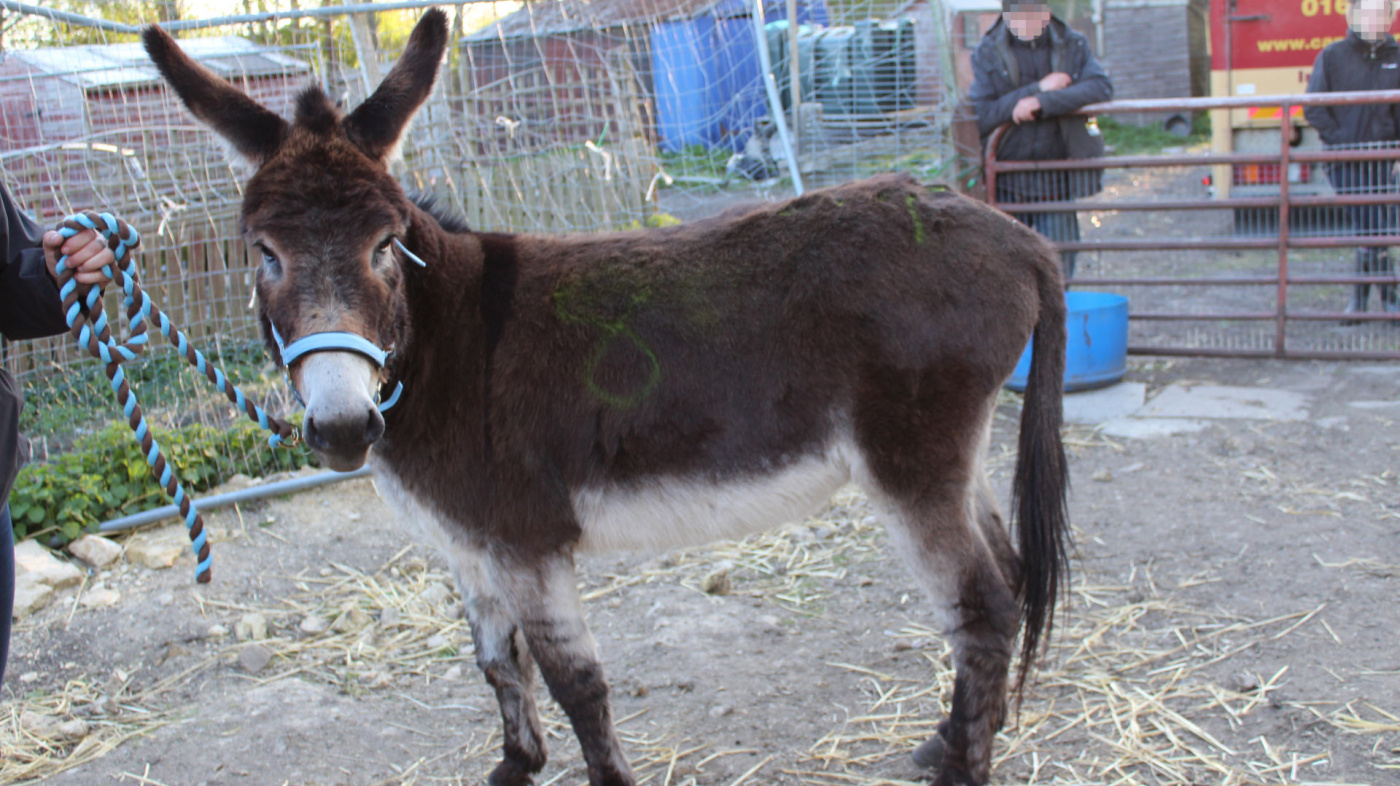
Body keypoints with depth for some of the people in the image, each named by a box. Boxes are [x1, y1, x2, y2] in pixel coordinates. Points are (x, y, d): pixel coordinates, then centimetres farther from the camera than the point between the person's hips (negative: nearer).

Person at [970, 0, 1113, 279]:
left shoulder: (1073, 46, 5)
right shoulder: (988, 54, 1)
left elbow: (1102, 88, -13)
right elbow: (982, 117, -11)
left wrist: (1041, 103, -22)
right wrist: (1039, 87, -17)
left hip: (1057, 182, 1)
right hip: (1008, 183, -1)